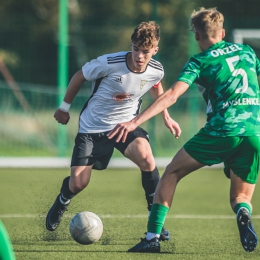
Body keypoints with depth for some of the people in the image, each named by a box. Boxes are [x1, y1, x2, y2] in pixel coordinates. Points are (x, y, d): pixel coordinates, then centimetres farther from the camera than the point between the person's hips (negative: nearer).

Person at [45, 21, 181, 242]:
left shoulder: (156, 71, -15)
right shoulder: (109, 63, -26)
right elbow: (79, 77, -7)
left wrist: (166, 117, 16)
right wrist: (65, 107, 5)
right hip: (92, 127, -2)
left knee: (146, 158, -30)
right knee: (78, 184, -5)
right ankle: (61, 203, 36)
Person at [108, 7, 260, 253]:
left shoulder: (199, 62, 3)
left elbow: (172, 95, -9)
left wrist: (135, 122, -15)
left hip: (221, 130, -4)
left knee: (172, 173, 15)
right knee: (240, 198, 17)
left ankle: (152, 237, 5)